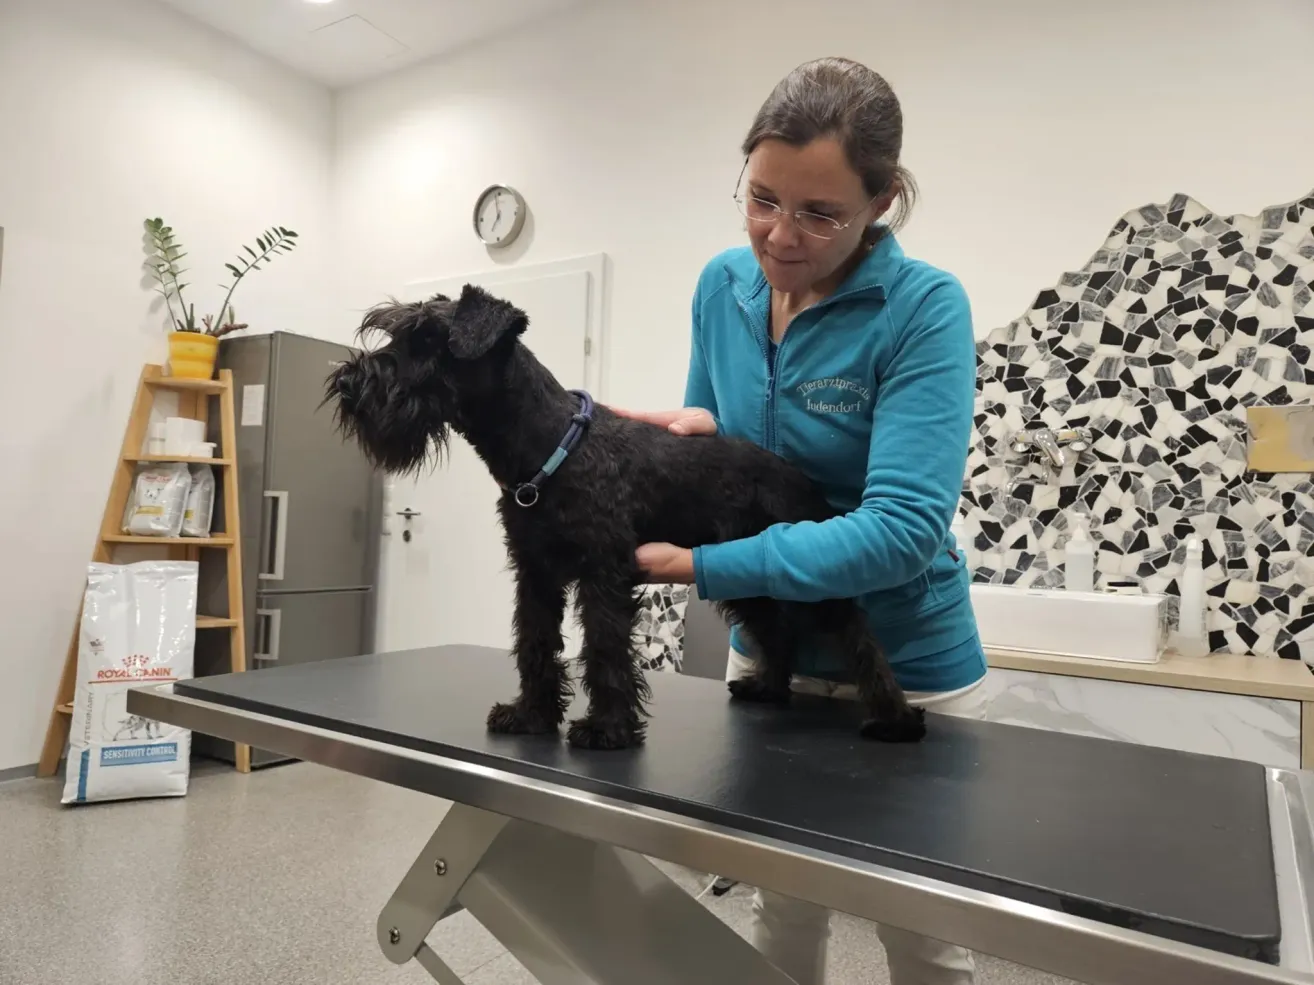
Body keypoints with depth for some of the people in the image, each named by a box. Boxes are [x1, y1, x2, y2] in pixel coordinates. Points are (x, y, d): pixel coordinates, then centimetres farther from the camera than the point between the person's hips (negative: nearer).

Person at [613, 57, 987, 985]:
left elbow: (902, 528, -30)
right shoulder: (724, 285, -4)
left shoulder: (925, 308, -20)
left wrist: (695, 564, -30)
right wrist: (691, 428, -15)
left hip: (905, 673, -4)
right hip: (768, 653, 5)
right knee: (784, 909, 22)